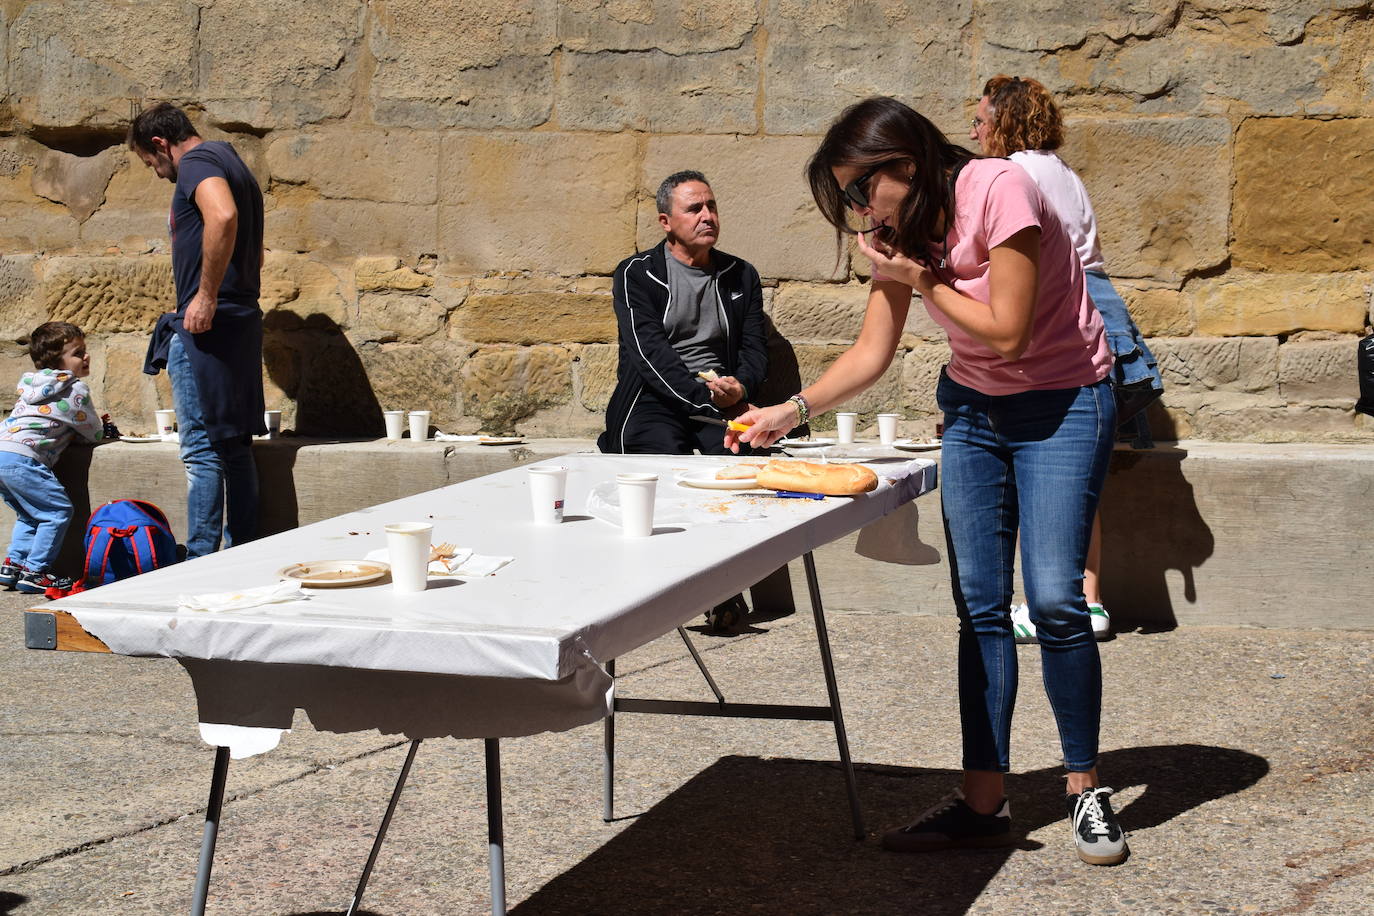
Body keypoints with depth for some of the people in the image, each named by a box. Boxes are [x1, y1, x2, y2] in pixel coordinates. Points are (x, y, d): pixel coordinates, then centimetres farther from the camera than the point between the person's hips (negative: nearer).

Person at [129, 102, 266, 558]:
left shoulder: (198, 161, -8)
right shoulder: (234, 165, 22)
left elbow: (223, 217, -29)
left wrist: (206, 295, -25)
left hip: (203, 325, -10)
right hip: (242, 320, 10)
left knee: (202, 450, -8)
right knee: (234, 448, 11)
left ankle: (201, 563, -7)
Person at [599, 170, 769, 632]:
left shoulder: (740, 276, 21)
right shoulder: (637, 274, 8)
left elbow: (755, 348, 16)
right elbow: (649, 351, -5)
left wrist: (738, 386, -8)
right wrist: (704, 395, -18)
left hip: (724, 401, 3)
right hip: (653, 399, -3)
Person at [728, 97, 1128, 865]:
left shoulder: (999, 192, -23)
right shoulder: (899, 229, 0)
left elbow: (1007, 334, -24)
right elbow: (872, 353, 5)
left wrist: (924, 280, -17)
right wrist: (790, 413, -5)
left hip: (1062, 404, -7)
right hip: (974, 408, 7)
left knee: (1054, 599, -15)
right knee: (980, 606, 2)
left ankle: (1086, 788, 2)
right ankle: (984, 800, 7)